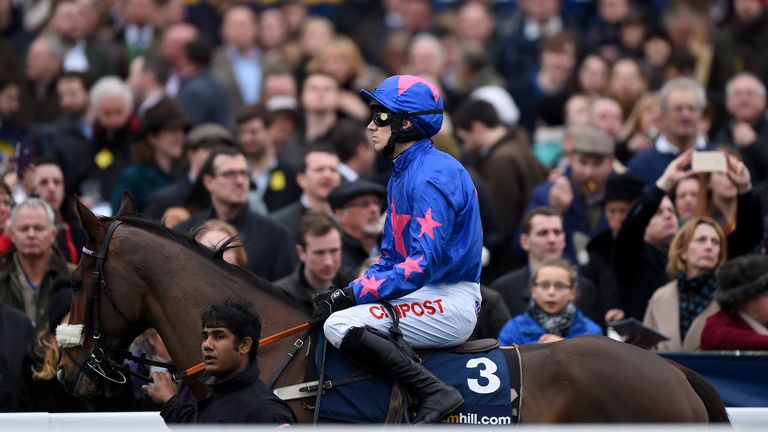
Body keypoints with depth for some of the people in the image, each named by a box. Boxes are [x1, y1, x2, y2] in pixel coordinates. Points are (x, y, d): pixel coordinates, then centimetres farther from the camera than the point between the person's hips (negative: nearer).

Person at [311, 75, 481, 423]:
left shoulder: (434, 175, -16)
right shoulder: (402, 173, 16)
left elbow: (425, 263, -22)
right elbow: (390, 257, 19)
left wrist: (354, 294, -20)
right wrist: (344, 293, 2)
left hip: (450, 303, -11)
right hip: (420, 294, 11)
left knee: (341, 325, -24)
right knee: (330, 313, 12)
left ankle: (435, 393, -23)